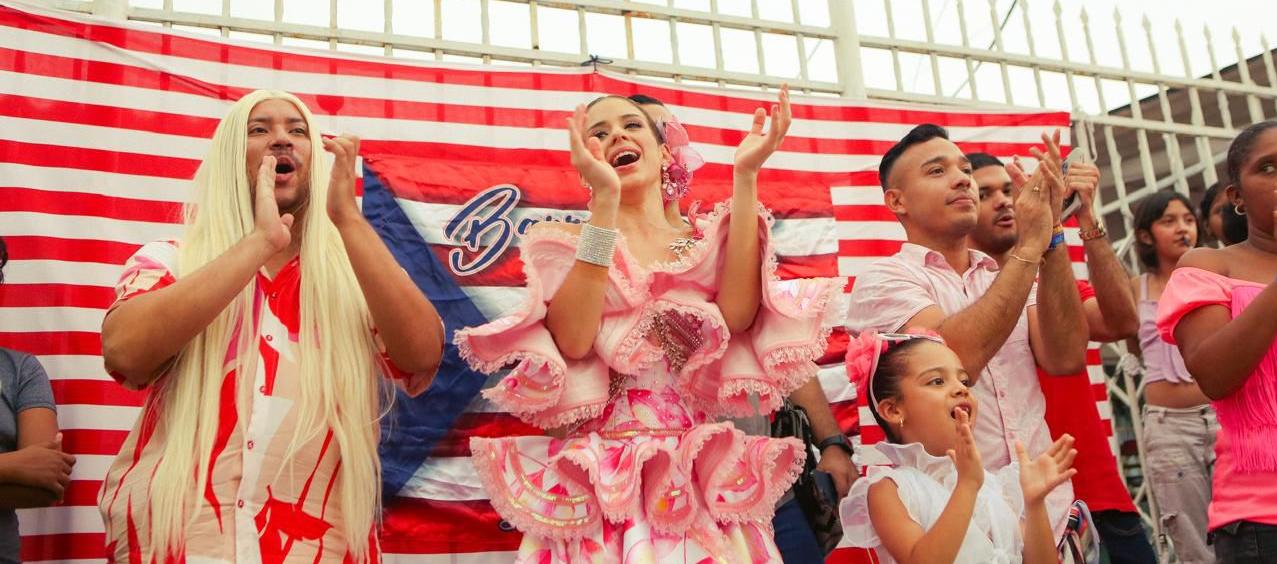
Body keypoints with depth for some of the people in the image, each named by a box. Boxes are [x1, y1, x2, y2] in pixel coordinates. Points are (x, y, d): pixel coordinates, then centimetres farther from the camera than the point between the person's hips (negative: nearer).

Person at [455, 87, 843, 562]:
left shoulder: (706, 240, 9)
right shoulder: (564, 239, 3)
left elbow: (737, 316, -13)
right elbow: (572, 340, -16)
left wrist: (745, 176, -12)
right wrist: (605, 197, -20)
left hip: (703, 469, 2)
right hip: (608, 468, -2)